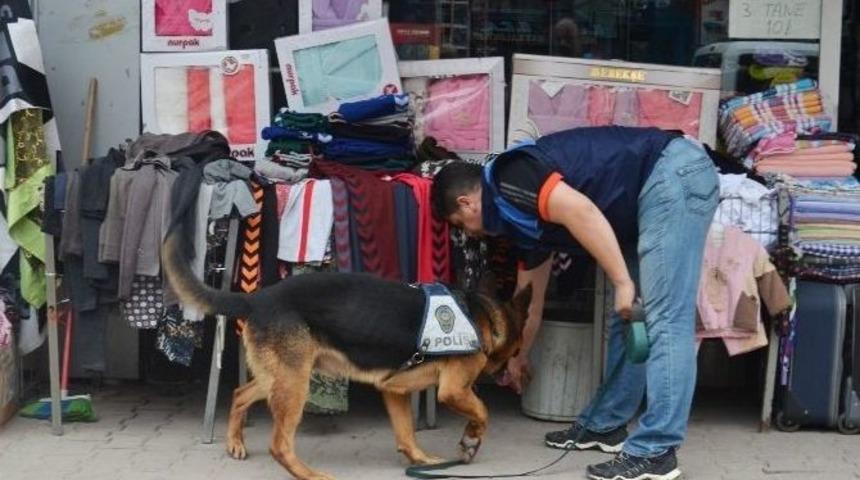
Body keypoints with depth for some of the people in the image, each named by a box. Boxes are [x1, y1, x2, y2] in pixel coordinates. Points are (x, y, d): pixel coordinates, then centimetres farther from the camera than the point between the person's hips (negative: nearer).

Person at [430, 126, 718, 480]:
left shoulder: (509, 183, -7)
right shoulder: (524, 216, 20)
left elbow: (581, 212, -23)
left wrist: (622, 282, -19)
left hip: (675, 174, -10)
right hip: (664, 185, 10)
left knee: (665, 319, -11)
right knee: (628, 318, 15)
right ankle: (605, 425, 25)